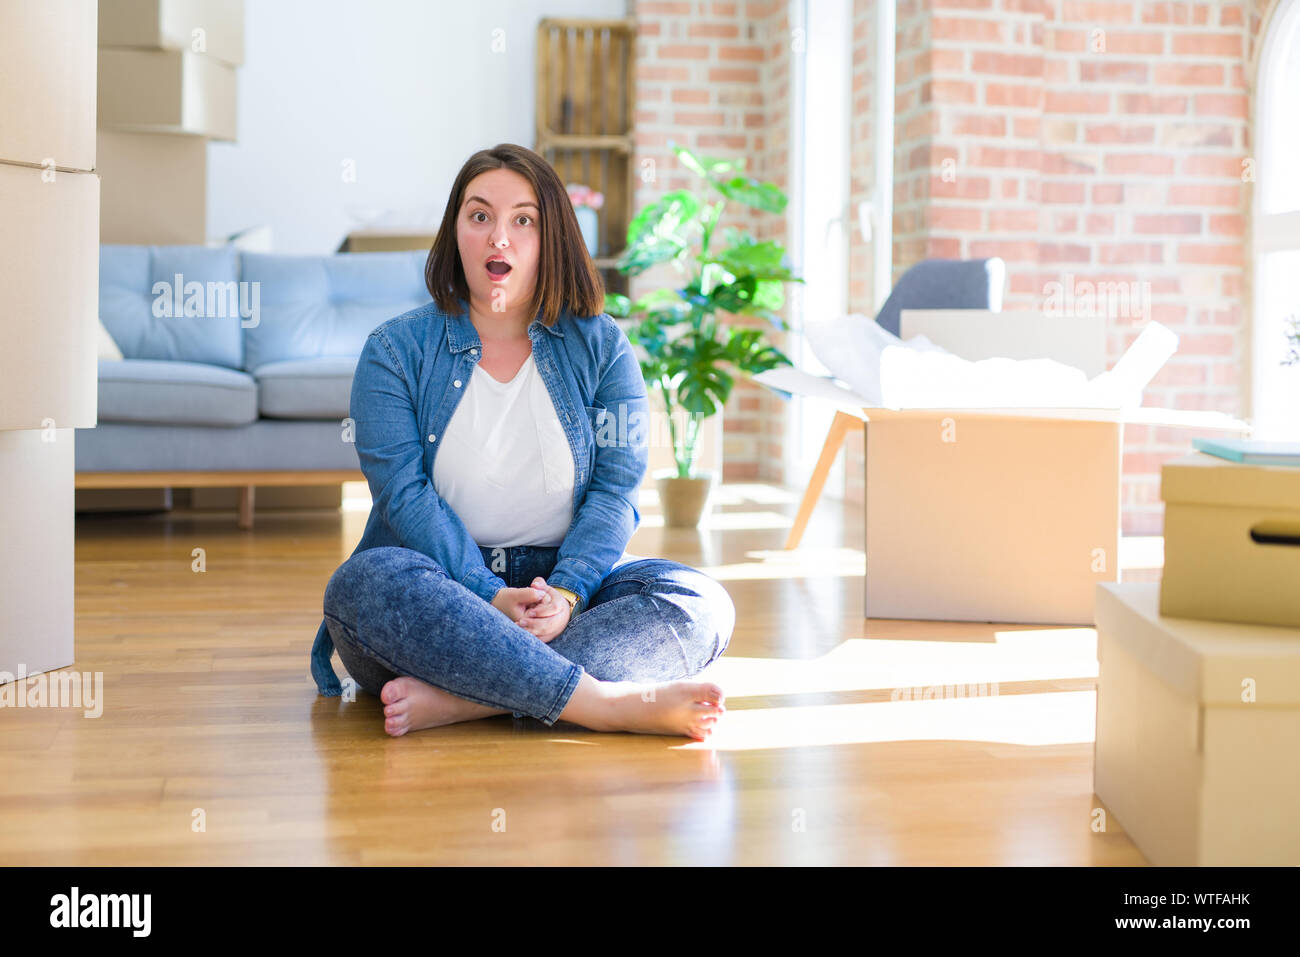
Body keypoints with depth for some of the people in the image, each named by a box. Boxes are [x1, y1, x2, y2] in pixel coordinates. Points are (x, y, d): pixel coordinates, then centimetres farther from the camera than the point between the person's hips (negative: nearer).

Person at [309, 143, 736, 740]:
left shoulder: (601, 347, 9)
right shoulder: (396, 350, 5)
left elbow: (615, 491, -1)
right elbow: (405, 494, -7)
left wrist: (566, 592, -20)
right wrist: (493, 599, -22)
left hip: (563, 581, 2)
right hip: (440, 588, -1)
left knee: (702, 603, -24)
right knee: (366, 582, -34)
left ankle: (460, 699, -37)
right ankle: (608, 702, -39)